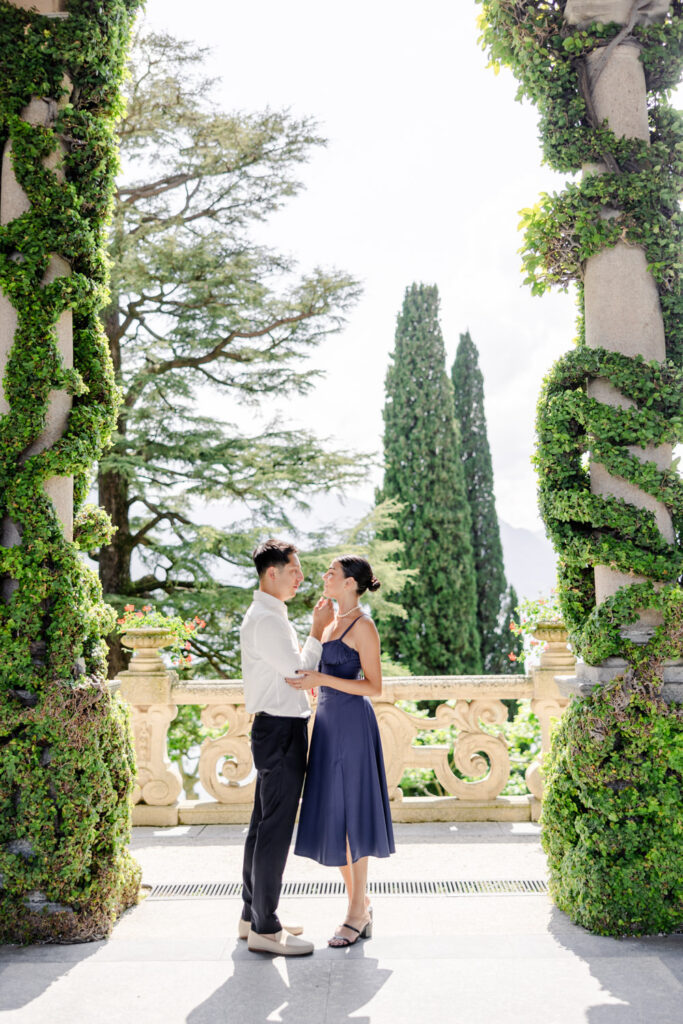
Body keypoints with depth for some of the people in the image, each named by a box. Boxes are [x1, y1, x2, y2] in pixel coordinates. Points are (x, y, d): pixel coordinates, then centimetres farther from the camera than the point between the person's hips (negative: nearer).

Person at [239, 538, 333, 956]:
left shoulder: (269, 616, 17)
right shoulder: (266, 620, -17)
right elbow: (299, 672, -16)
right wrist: (318, 632, -7)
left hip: (277, 731, 11)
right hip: (281, 731, -11)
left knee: (264, 825, 16)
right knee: (276, 831, -6)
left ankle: (254, 915, 26)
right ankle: (265, 928, 2)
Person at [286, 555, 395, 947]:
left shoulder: (363, 625, -11)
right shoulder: (334, 621, 15)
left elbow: (373, 686, -15)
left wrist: (320, 679, -21)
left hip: (352, 723, -9)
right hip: (329, 722, 9)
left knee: (350, 814, -3)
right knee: (333, 814, 10)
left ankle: (358, 913, 7)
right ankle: (361, 905, 21)